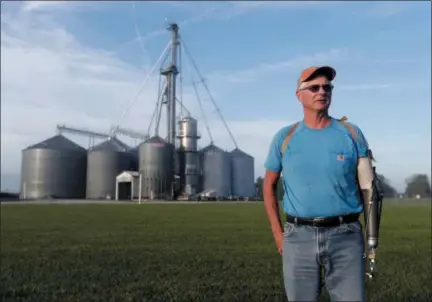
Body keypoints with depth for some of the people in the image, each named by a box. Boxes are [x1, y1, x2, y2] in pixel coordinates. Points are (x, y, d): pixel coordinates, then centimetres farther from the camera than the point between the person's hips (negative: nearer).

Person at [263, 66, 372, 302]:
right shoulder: (284, 137, 3)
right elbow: (269, 185, 10)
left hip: (345, 236, 0)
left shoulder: (351, 133, 2)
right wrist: (278, 233, 4)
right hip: (299, 236, 1)